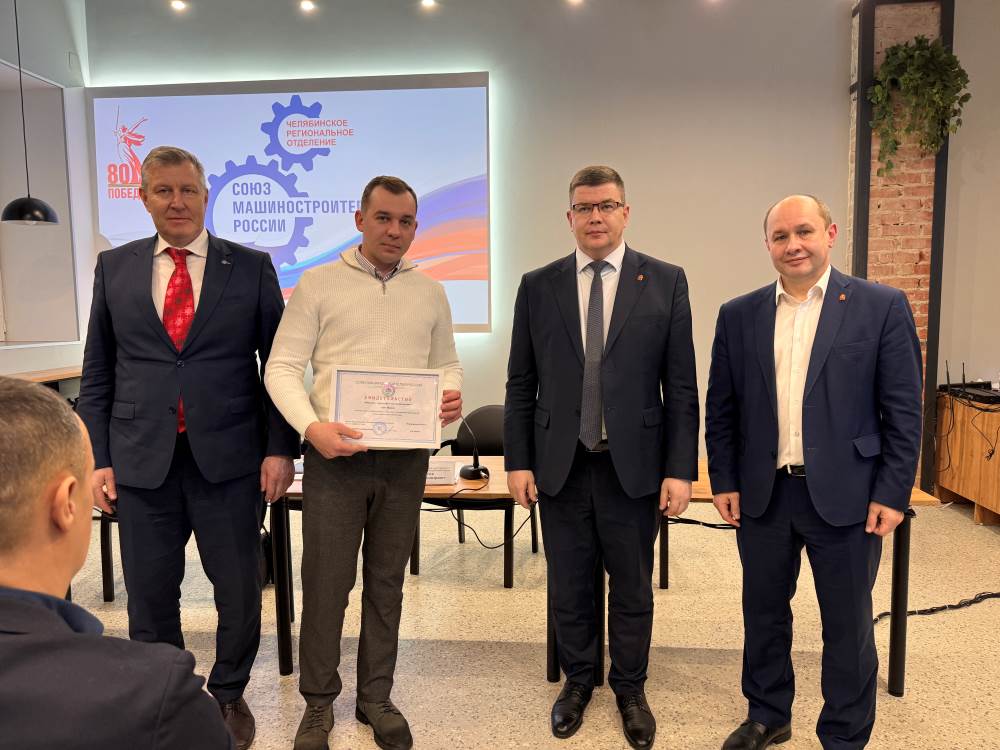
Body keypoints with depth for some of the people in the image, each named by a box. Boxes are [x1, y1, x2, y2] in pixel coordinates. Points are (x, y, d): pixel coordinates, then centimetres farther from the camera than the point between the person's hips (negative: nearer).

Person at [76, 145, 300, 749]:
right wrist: (98, 458, 3)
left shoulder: (251, 267, 1)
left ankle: (229, 693, 35)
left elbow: (277, 363, 1)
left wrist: (280, 448, -5)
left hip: (228, 458, -1)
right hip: (141, 461, 2)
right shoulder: (114, 268, 7)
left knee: (240, 589, 9)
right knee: (149, 594, 13)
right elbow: (97, 373, 9)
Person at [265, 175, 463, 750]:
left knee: (387, 580, 13)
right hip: (335, 452, -2)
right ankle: (319, 703, 25)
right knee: (326, 581, 5)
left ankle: (376, 697, 30)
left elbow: (447, 362, 15)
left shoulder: (430, 292, 10)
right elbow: (283, 366, -3)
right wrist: (311, 427, -19)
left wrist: (454, 393, -8)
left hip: (406, 458, 3)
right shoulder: (319, 283, 0)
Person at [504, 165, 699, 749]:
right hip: (560, 467, 1)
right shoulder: (538, 286, 2)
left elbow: (681, 386, -3)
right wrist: (518, 461, 0)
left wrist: (680, 469, -6)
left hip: (634, 466, -1)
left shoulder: (666, 282, -1)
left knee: (633, 590, 15)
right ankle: (578, 681, 39)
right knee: (568, 589, 15)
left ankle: (630, 690, 38)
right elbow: (521, 385, 4)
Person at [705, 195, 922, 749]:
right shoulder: (739, 315, 4)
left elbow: (903, 410, -4)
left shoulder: (882, 306, -3)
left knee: (847, 624, 11)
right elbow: (721, 408, 6)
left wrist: (893, 493, -7)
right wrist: (724, 481, 3)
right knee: (764, 612, 17)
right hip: (762, 494, 3)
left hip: (845, 496, -2)